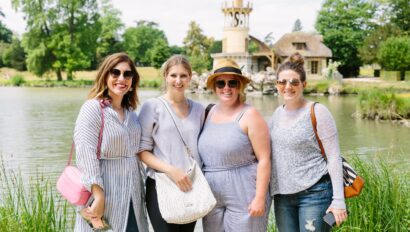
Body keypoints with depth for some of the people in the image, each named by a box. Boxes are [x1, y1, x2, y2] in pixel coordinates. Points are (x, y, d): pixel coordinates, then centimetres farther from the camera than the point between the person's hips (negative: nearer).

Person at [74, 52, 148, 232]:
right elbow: (86, 155, -19)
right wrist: (98, 196, -24)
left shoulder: (131, 113, 12)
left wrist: (140, 190, 17)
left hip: (131, 199, 7)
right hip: (106, 197, -7)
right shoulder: (93, 108, -11)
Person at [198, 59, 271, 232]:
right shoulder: (210, 113, 8)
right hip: (212, 197, 6)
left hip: (244, 196, -5)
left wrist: (260, 198, -16)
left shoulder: (249, 115, -9)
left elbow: (264, 159, -12)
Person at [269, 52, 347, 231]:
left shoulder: (317, 112, -9)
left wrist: (338, 200, -14)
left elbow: (334, 157, -10)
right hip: (282, 195, 6)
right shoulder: (278, 113, 9)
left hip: (314, 194, -5)